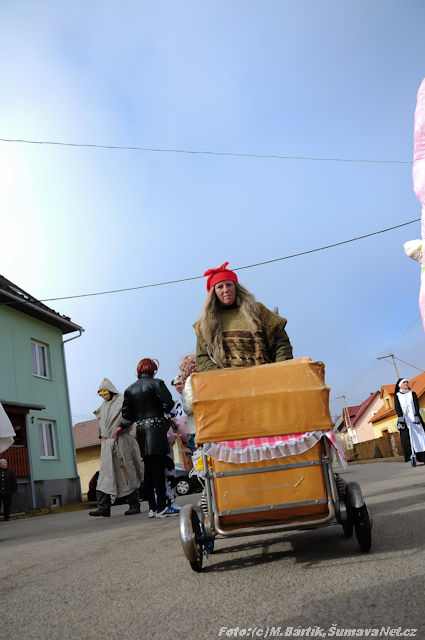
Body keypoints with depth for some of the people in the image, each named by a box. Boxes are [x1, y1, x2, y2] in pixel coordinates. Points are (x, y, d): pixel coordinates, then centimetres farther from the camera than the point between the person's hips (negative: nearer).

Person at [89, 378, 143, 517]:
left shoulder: (122, 400, 0)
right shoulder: (103, 406, 19)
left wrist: (121, 427, -21)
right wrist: (101, 437, 14)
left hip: (122, 441, -5)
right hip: (107, 444, 5)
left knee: (127, 472, -3)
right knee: (105, 473, -4)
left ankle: (134, 505, 4)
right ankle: (103, 507, -6)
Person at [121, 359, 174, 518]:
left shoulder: (129, 390, 11)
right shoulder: (156, 383, -4)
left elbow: (127, 415, 8)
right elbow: (168, 404, -12)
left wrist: (122, 426, 27)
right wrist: (162, 412, 8)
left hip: (141, 431, 5)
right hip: (156, 429, -5)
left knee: (148, 469, 9)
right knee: (158, 467, -4)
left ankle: (152, 507, 12)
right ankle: (161, 507, -4)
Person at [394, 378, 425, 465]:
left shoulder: (412, 394, 13)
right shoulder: (397, 395, 12)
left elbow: (416, 405, 1)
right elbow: (397, 407, 0)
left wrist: (416, 416, -15)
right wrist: (400, 417, -18)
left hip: (414, 418, 0)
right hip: (404, 419, 0)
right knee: (405, 438, -12)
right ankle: (410, 455, -10)